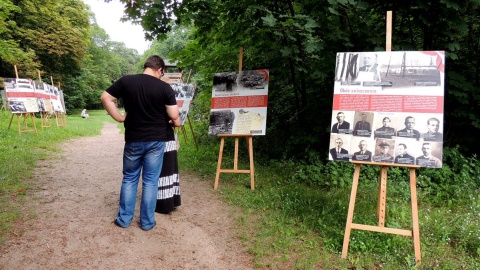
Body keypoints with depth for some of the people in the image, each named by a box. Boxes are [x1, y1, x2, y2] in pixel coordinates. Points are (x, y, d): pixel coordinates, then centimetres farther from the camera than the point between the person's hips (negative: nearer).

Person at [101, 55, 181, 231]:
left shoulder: (126, 81, -1)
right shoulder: (165, 87, -7)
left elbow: (105, 98, 0)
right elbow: (174, 116, -10)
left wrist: (120, 118, 3)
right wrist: (176, 123, 11)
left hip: (133, 139, 1)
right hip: (156, 139, -1)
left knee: (129, 179, 16)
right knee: (150, 181, 8)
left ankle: (124, 219, 23)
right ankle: (147, 222, 16)